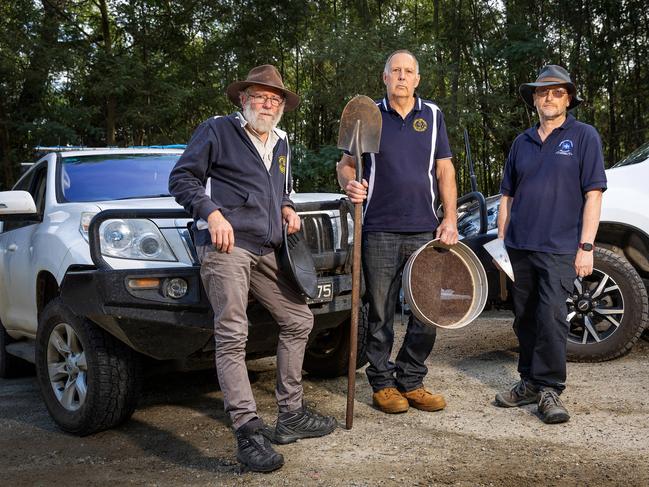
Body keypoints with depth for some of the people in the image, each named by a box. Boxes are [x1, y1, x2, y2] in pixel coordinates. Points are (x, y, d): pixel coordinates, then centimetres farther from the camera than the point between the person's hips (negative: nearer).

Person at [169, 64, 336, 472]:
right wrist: (212, 213, -15)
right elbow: (181, 178, 0)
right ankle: (249, 431, -13)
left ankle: (291, 415, 22)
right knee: (232, 336, -13)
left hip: (266, 251, 8)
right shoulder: (217, 131, 4)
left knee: (299, 320, 11)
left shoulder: (281, 142, 24)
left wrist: (287, 209, 13)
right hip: (225, 245, -8)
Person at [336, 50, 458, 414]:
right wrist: (350, 184, -15)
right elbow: (346, 164, 9)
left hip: (425, 230, 2)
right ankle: (382, 383, 15)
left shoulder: (433, 115, 12)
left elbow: (444, 169, 11)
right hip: (380, 230, -2)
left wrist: (450, 219, 2)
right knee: (381, 313, 2)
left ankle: (411, 381, 18)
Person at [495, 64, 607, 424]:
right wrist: (502, 238, 10)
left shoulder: (583, 137, 1)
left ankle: (549, 389, -1)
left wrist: (586, 247, -11)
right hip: (520, 247, 5)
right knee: (525, 318, 10)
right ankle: (530, 382, 22)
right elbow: (507, 195, 19)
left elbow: (593, 194, -4)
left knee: (551, 317, -13)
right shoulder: (522, 143, 14)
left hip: (559, 248, -5)